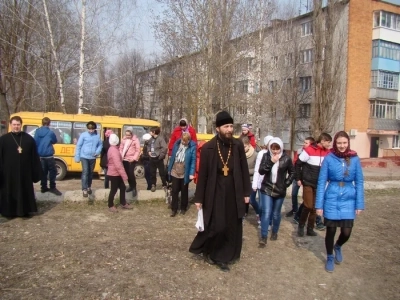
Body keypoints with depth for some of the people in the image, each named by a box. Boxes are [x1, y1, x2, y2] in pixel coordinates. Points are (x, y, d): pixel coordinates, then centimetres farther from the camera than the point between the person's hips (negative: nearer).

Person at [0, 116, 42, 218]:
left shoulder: (29, 139, 4)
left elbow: (34, 157, 4)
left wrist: (36, 171, 1)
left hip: (25, 172, 2)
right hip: (9, 172, -1)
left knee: (25, 192, 9)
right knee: (9, 192, 5)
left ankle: (24, 210, 20)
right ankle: (9, 211, 15)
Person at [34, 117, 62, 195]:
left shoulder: (37, 132, 0)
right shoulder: (50, 132, -13)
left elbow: (35, 143, 5)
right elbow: (55, 141, 3)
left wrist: (36, 153, 14)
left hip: (40, 155, 5)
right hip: (49, 155, -5)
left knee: (43, 172, 14)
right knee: (52, 171, 3)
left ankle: (43, 187, 19)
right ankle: (52, 188, 1)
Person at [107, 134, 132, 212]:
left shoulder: (112, 149, 8)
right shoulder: (114, 150, -22)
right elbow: (118, 165, -26)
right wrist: (124, 175, -24)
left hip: (116, 173, 9)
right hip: (114, 174, -9)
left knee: (122, 187, 14)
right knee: (114, 189, 2)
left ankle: (123, 203, 23)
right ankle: (111, 206, 14)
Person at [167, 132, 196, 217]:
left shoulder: (192, 147, -12)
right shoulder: (177, 144, 0)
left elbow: (193, 161, -13)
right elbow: (172, 157, 6)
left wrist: (191, 173, -18)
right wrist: (169, 169, 8)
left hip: (185, 174, -3)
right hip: (174, 173, 3)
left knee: (184, 191, 13)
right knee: (174, 191, 7)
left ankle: (183, 208, 28)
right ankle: (174, 209, 18)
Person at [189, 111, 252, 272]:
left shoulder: (238, 145, -1)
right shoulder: (208, 148, -9)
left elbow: (244, 170, 5)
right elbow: (202, 174, -5)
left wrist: (246, 192, 4)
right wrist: (199, 198, -4)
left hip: (233, 194, 3)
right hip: (215, 193, -3)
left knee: (232, 227, 8)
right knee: (216, 226, -4)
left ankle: (222, 258, 25)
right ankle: (207, 250, 26)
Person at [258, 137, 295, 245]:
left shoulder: (286, 158, -6)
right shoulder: (266, 156, -4)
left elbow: (292, 172, 8)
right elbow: (261, 171, -11)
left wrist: (286, 183, -1)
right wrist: (271, 162, -21)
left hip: (280, 190, 0)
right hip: (267, 189, 0)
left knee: (276, 214, 12)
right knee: (266, 213, -6)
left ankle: (275, 232, 33)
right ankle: (263, 236, 1)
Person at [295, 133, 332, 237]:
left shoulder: (328, 153, 1)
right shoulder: (309, 150, -13)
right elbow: (298, 164, -7)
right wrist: (298, 179, -5)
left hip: (319, 185, 5)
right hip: (308, 183, -4)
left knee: (315, 207, 8)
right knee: (308, 206, -7)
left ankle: (310, 229, 20)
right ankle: (301, 226, 13)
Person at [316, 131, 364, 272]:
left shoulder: (355, 159, -2)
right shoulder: (329, 158, -7)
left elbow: (359, 182, 2)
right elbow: (321, 182, -5)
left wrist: (359, 204, -1)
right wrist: (319, 205, -7)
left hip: (348, 200, 1)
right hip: (331, 200, -1)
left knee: (346, 232, 1)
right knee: (331, 231, 8)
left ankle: (338, 247, 36)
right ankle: (330, 258, 32)